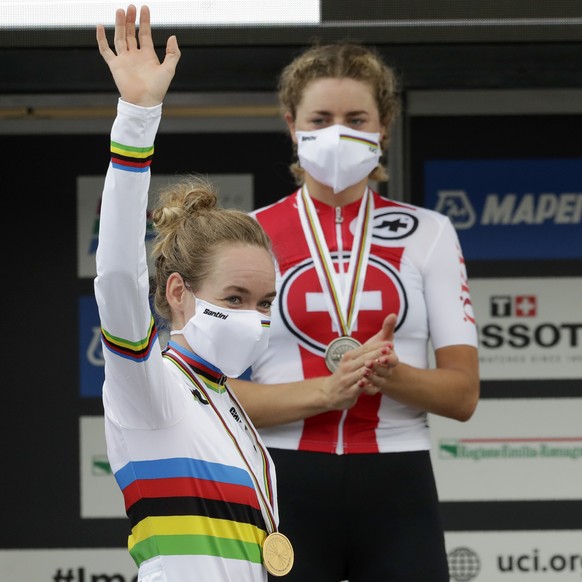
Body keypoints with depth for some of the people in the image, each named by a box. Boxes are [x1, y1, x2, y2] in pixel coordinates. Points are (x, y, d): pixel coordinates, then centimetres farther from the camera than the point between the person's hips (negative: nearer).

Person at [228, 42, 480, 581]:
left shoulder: (428, 234, 6)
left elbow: (463, 392, 3)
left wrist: (390, 375, -18)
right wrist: (327, 390, -18)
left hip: (396, 492, 1)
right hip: (285, 490, -1)